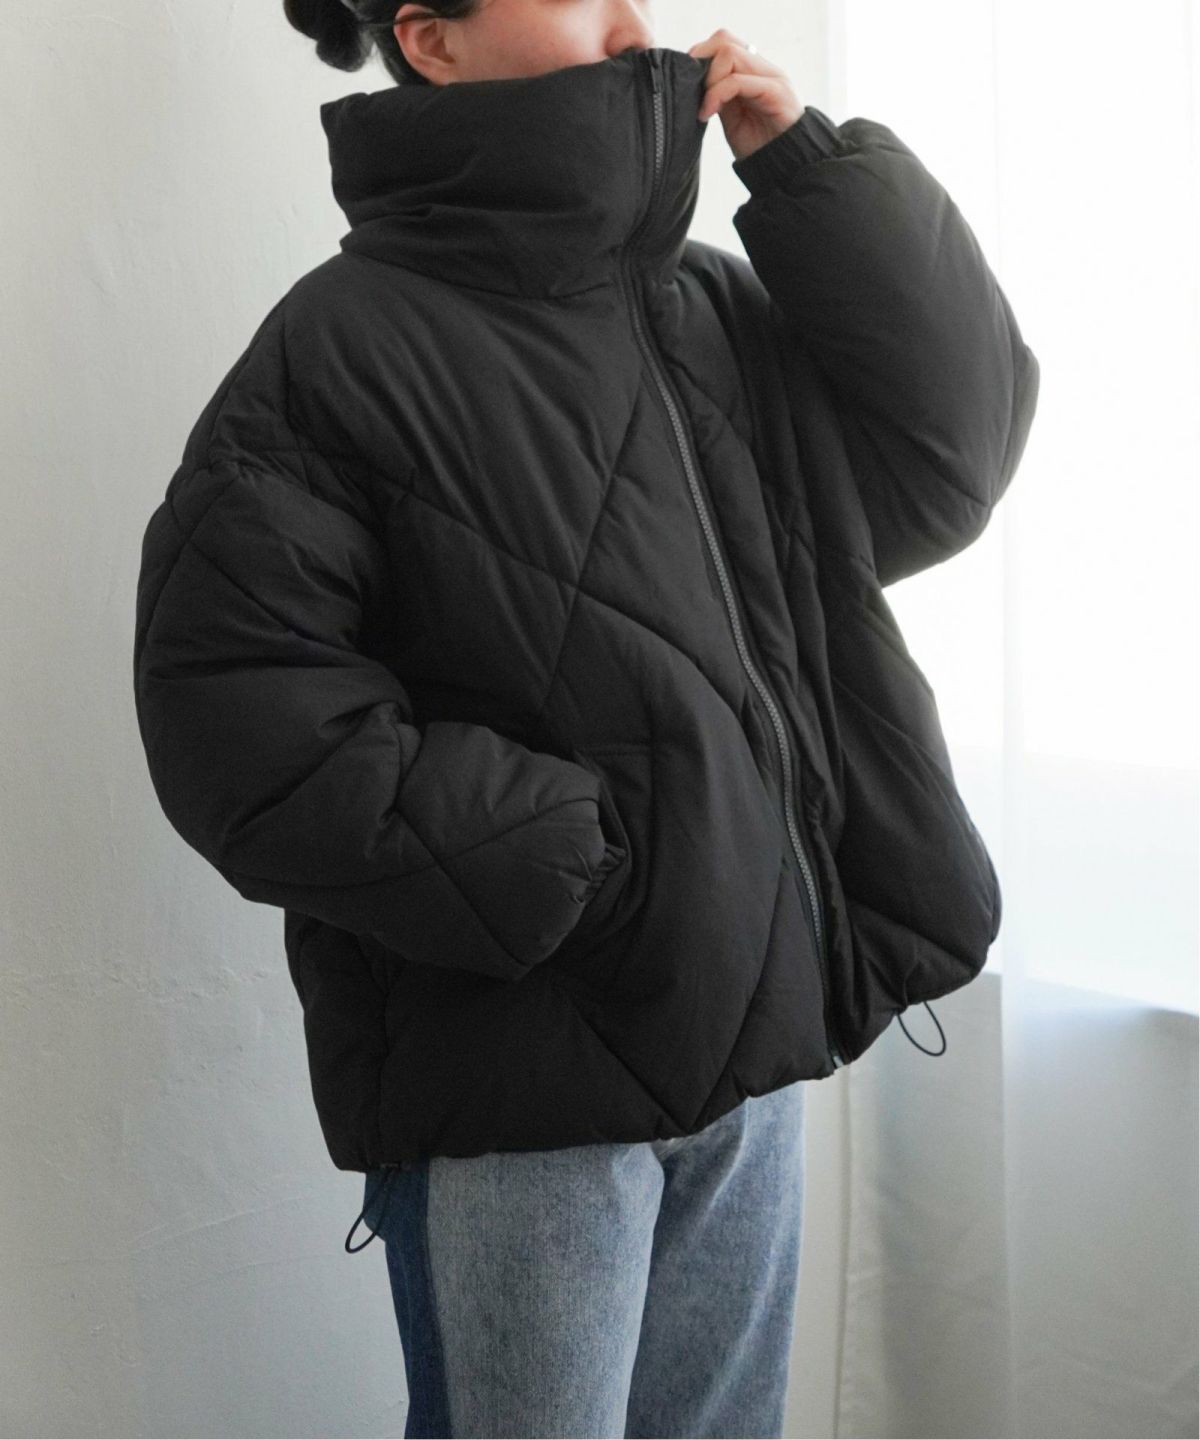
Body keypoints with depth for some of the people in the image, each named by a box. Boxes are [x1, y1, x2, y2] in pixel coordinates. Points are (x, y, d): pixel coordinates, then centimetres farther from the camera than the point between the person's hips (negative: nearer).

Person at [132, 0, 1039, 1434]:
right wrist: (564, 858, -18)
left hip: (751, 1040, 6)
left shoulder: (713, 309, 8)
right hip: (511, 1080, -6)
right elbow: (232, 708, -16)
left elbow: (952, 446, 5)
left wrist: (809, 167, -2)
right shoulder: (346, 343, -10)